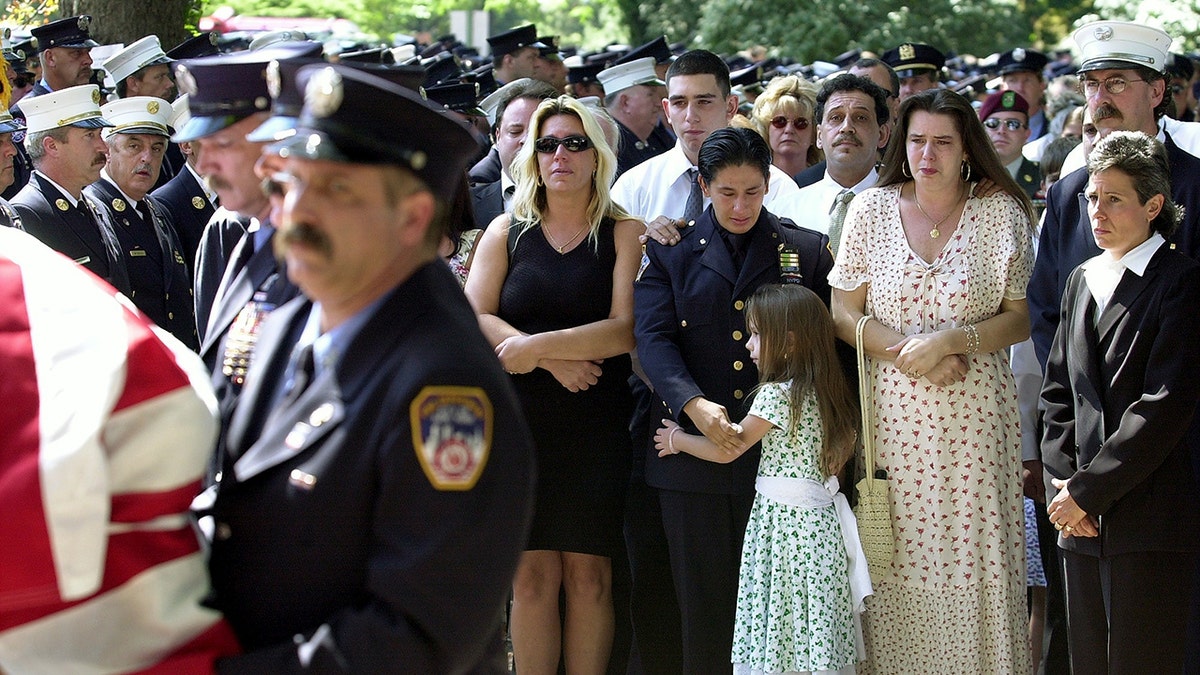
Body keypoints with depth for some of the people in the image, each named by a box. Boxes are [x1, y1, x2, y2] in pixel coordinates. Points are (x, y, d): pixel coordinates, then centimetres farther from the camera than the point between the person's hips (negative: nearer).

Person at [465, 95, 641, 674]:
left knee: (589, 576, -1)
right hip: (520, 424, 1)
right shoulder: (506, 232, 10)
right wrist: (556, 361, -12)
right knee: (532, 576, -2)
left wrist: (537, 346, -13)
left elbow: (626, 330, -8)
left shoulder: (624, 234, 4)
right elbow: (474, 319, 0)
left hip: (598, 427, -1)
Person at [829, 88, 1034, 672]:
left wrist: (948, 340, -13)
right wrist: (907, 351, -10)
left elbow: (1020, 318, 2)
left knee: (975, 558, -3)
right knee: (898, 567, 0)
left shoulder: (1002, 213, 2)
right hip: (894, 417, 1)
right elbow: (844, 313, 6)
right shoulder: (871, 209, 5)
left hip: (975, 420, -1)